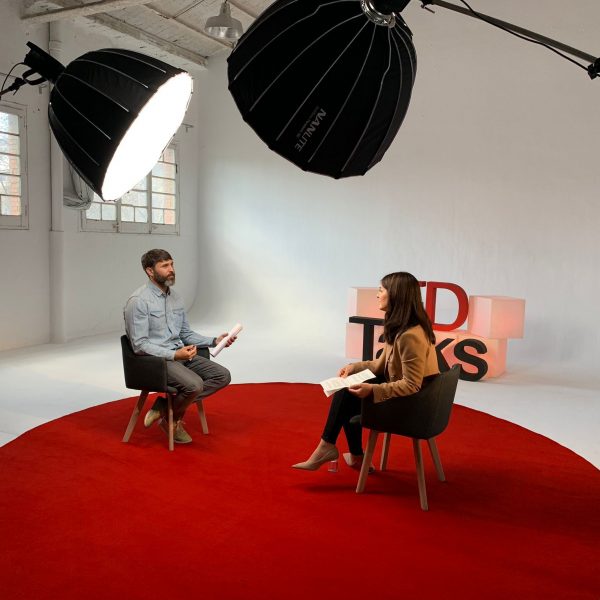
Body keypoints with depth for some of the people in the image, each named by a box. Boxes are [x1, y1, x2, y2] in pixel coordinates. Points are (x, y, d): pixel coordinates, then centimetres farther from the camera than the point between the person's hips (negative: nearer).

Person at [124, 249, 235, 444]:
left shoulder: (175, 298, 12)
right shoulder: (138, 301, -14)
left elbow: (187, 334, 17)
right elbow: (140, 345, -17)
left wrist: (214, 341, 2)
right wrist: (174, 355, -25)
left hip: (181, 354, 8)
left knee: (223, 376, -7)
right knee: (194, 385, -32)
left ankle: (165, 405, -5)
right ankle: (172, 418, 1)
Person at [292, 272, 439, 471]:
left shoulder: (410, 336, -27)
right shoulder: (397, 328, 4)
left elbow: (411, 385, -27)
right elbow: (381, 365, 11)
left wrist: (372, 390, -31)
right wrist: (353, 367, 0)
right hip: (402, 393, 9)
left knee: (346, 395, -11)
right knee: (346, 394, 3)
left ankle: (327, 447, 7)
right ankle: (356, 457, 11)